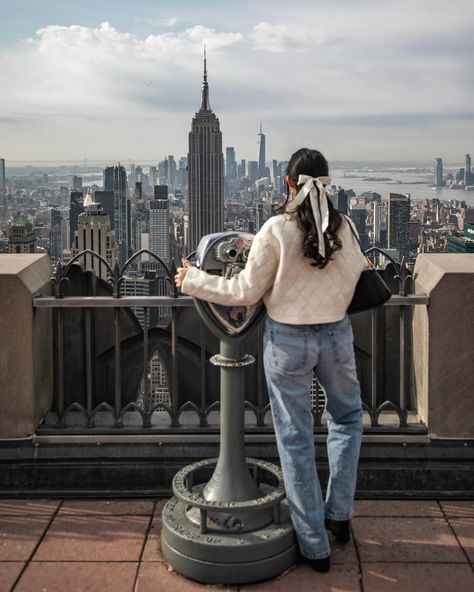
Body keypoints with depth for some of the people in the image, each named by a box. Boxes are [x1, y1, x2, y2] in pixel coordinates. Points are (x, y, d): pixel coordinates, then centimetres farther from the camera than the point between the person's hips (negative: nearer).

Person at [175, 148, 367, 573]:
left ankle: (314, 545, 17)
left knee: (296, 440, 9)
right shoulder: (342, 226, -6)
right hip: (336, 335, 3)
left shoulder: (277, 229, -15)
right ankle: (340, 514, 26)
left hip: (288, 340, -3)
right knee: (347, 417, 28)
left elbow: (246, 291, -10)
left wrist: (193, 280, 2)